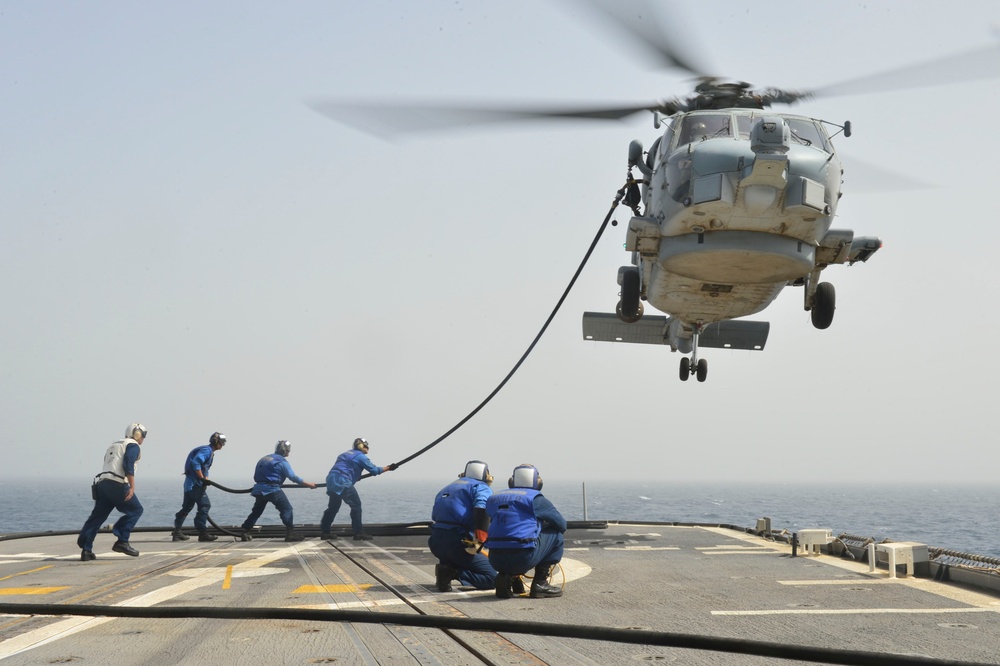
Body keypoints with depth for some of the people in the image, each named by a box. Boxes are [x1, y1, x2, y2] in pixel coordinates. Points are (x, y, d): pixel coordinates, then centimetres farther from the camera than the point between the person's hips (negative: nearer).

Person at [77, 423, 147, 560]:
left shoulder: (114, 445, 30)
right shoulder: (133, 445, 3)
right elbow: (128, 466, -12)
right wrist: (132, 487, -17)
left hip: (101, 483, 8)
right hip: (117, 484, -8)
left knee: (97, 516, 9)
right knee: (135, 509, 3)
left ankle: (86, 549, 2)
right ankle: (122, 541, -6)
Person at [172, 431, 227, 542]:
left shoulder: (208, 451, 21)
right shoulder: (206, 450, -12)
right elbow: (195, 463, -25)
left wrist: (205, 479, 11)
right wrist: (202, 478, -22)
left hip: (189, 483, 11)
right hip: (195, 484, -11)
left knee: (186, 507, 14)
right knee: (205, 505, -10)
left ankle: (177, 533, 19)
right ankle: (202, 533, -11)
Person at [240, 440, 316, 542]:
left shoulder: (264, 459, 18)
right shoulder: (281, 462, -5)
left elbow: (256, 477, 17)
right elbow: (293, 477, -9)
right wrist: (309, 484, -4)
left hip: (259, 488, 8)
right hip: (272, 489, -8)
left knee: (257, 511, 20)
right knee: (286, 508, -5)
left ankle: (244, 532, 21)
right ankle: (290, 533, -12)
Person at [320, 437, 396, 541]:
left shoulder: (346, 454, 25)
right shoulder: (360, 456, -1)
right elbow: (374, 470, -2)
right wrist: (388, 468, 8)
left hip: (331, 480, 9)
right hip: (342, 483, -9)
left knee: (333, 507, 18)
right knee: (356, 505, -5)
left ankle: (324, 532, 21)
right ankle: (358, 532, -9)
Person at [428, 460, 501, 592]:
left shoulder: (448, 487, 27)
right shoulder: (482, 488, 4)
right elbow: (482, 509, -17)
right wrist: (479, 541, -21)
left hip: (435, 543, 7)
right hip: (457, 542, -7)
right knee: (491, 578, -2)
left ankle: (445, 567, 5)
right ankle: (453, 573, -20)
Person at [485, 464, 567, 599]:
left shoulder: (494, 498, 19)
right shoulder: (535, 498, 5)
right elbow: (562, 525, 9)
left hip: (495, 561, 5)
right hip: (523, 558, -5)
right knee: (556, 536, 16)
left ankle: (504, 575, 11)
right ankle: (540, 583, 9)